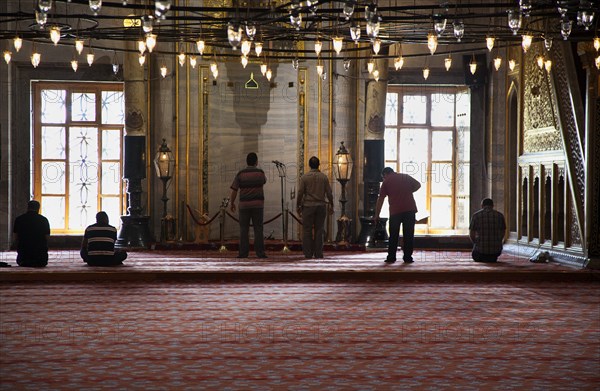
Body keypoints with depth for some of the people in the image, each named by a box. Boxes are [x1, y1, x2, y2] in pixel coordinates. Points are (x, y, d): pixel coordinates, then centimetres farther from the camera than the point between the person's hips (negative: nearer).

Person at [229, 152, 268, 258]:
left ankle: (243, 253, -1)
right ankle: (260, 252, -5)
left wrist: (231, 203, 11)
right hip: (257, 204, 0)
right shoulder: (260, 173, -2)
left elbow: (234, 190, -3)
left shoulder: (240, 174, -4)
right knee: (258, 229, 1)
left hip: (244, 205, 0)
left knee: (244, 229, 4)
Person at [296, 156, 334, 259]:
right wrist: (331, 205, 14)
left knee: (307, 230, 2)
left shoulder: (304, 177, -3)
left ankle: (308, 253, 0)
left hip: (308, 206, -2)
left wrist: (298, 206, 5)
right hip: (321, 206, 2)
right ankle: (318, 253, 2)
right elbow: (329, 193, 3)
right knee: (319, 230, 5)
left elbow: (300, 193, -4)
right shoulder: (324, 177, 2)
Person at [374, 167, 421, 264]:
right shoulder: (406, 177, 16)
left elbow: (380, 200, 6)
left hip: (395, 211, -1)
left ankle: (391, 257, 6)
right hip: (410, 209, 2)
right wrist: (408, 192, 15)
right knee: (408, 234, 5)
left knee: (393, 235, 7)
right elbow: (418, 185, 7)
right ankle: (407, 257, 3)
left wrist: (377, 215, 9)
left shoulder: (386, 182, 9)